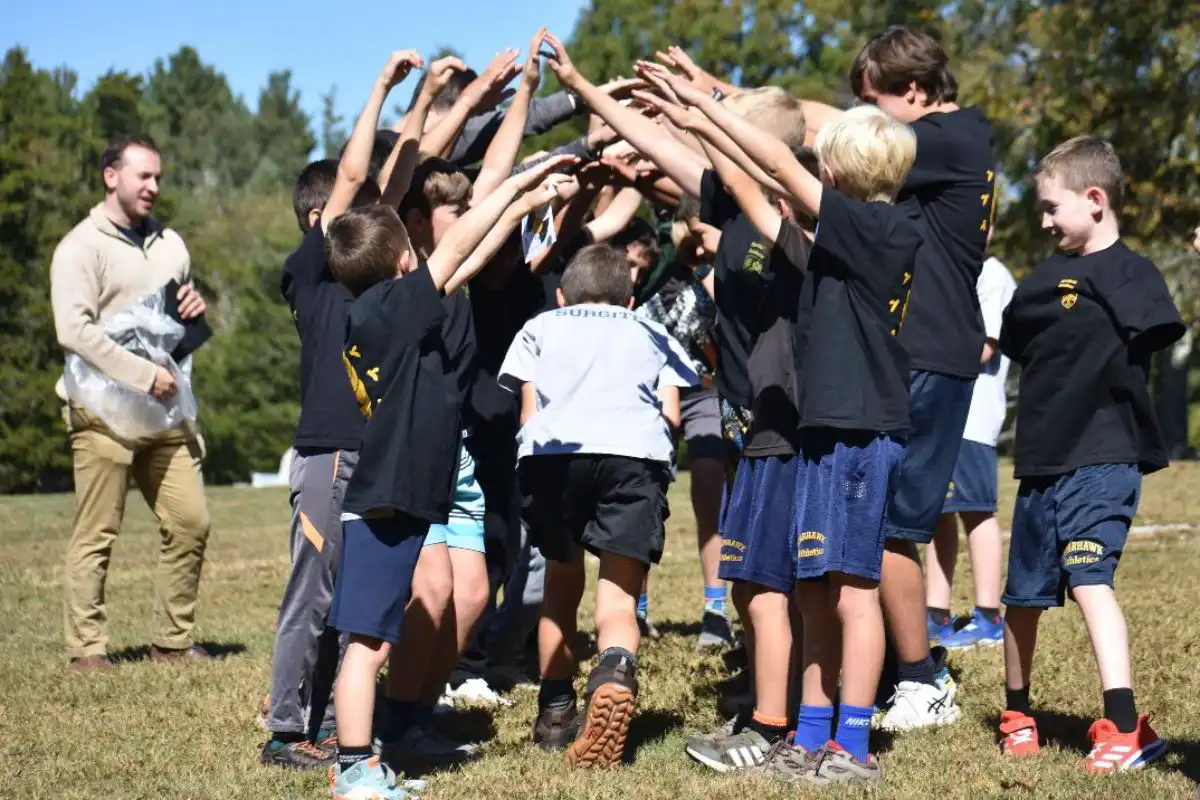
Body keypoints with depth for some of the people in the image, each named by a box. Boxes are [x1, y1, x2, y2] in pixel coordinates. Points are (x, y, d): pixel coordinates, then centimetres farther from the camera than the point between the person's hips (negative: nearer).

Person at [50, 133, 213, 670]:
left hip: (166, 410, 6)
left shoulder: (170, 244, 18)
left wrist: (196, 310, 5)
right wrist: (143, 375, -19)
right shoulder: (80, 247, -3)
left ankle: (173, 640, 13)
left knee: (190, 523, 3)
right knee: (96, 535, -3)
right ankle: (87, 648, 4)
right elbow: (75, 330, -15)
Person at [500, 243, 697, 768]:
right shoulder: (651, 333, 33)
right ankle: (615, 674, -36)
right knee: (619, 599, -5)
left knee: (562, 582, 24)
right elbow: (671, 415, 21)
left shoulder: (540, 327, 31)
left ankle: (555, 712, 29)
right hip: (636, 453, -1)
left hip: (552, 451, 1)